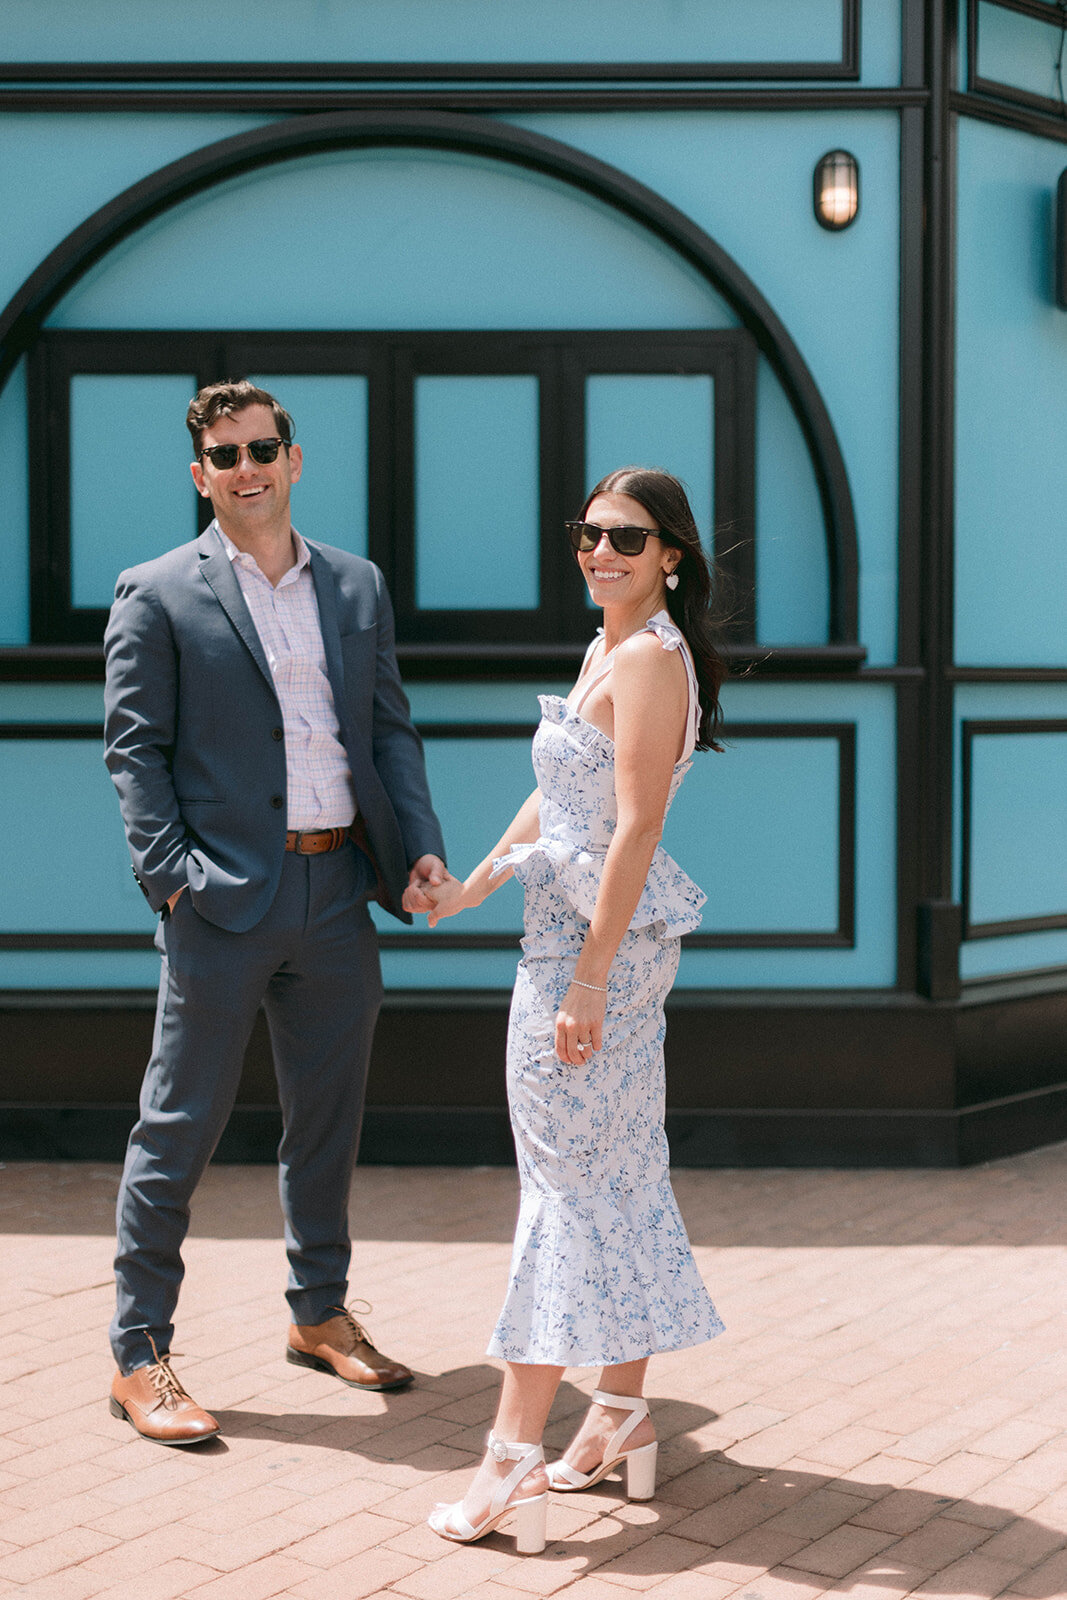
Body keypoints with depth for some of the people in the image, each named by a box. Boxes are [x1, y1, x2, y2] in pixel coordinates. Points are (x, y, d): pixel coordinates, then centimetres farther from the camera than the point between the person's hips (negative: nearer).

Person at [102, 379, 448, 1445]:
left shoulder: (357, 587, 13)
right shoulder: (156, 595, -1)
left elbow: (390, 727, 13)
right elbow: (134, 748, -4)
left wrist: (421, 846, 1)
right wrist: (171, 874, -14)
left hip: (338, 896, 5)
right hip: (224, 902, -5)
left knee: (328, 1117, 16)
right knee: (179, 1128, 0)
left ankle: (320, 1314, 32)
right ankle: (138, 1355, 10)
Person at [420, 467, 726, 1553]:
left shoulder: (650, 658, -14)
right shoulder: (607, 649, 15)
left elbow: (636, 827, -20)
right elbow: (557, 796, 23)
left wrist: (588, 978, -22)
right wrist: (470, 888, 30)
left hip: (604, 938, -10)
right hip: (571, 930, 10)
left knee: (566, 1172, -8)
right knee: (618, 1171, 13)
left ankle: (515, 1452, -4)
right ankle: (623, 1420, 24)